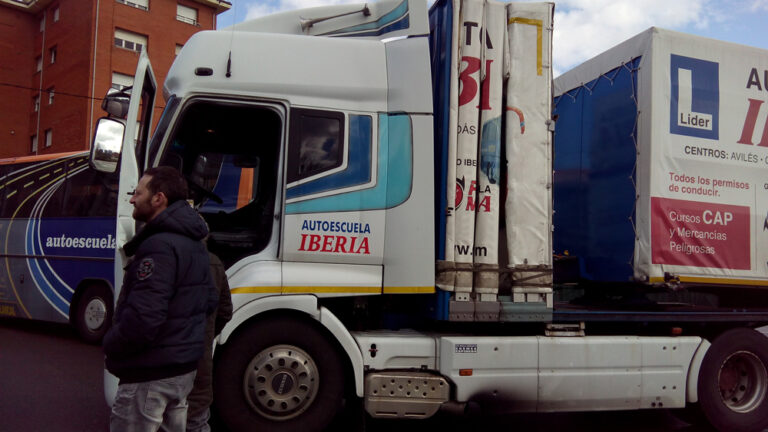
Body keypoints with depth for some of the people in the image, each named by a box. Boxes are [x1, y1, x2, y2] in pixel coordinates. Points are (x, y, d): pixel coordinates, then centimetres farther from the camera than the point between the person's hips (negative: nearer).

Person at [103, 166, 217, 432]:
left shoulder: (159, 245, -21)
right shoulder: (194, 244, 11)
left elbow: (142, 317, -28)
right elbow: (209, 302, 17)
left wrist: (110, 344, -11)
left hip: (151, 372, -9)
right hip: (184, 367, 9)